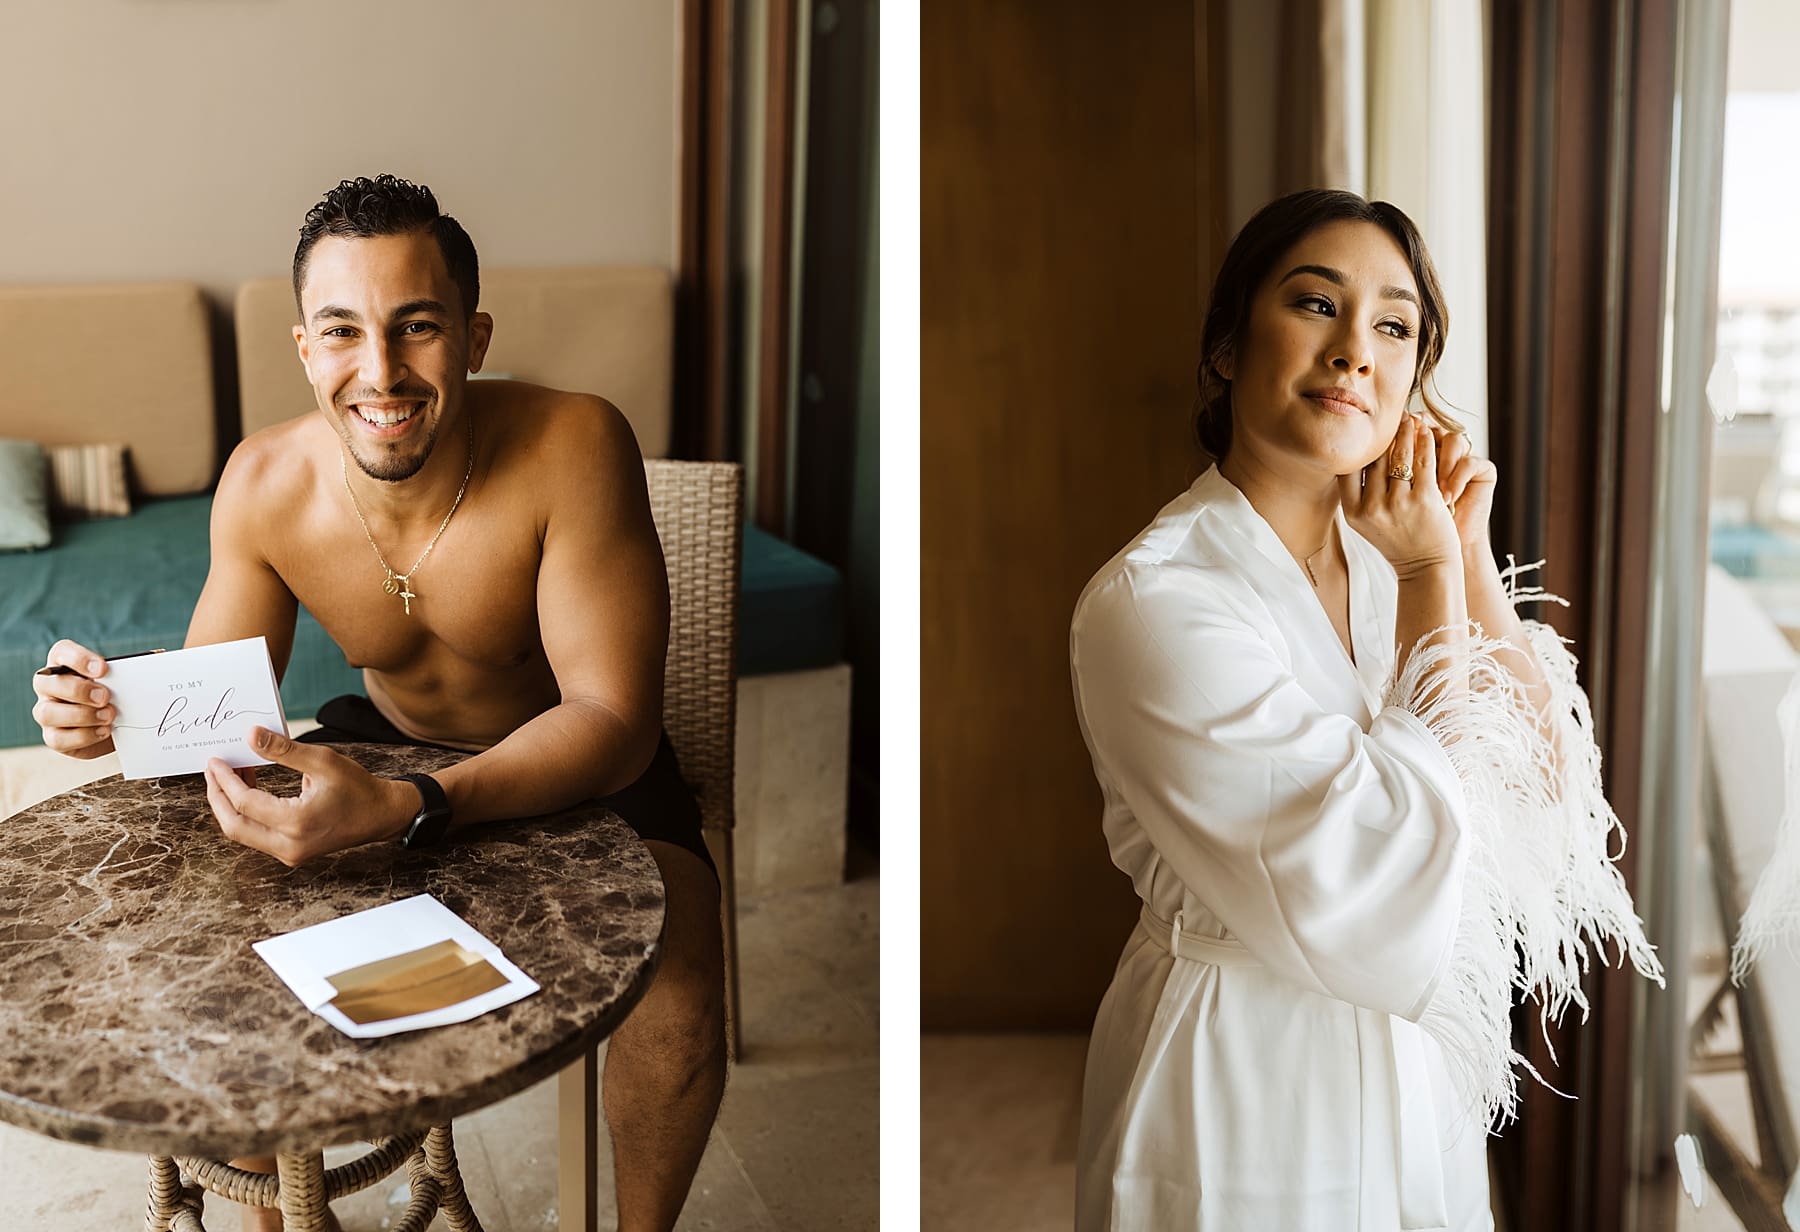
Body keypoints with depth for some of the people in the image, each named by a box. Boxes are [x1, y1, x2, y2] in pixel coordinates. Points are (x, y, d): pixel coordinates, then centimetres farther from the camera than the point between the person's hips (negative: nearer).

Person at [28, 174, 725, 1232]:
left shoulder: (575, 448, -32)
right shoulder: (264, 483, -18)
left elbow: (613, 717, -34)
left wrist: (402, 812, -49)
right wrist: (125, 711, -33)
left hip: (585, 765, -4)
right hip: (389, 741, 4)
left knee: (675, 1018, -26)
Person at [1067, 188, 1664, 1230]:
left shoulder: (1383, 558, 1)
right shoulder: (1154, 600, -23)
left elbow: (1552, 789, -3)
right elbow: (1392, 908, -26)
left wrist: (1472, 554, -11)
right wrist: (1433, 578, -19)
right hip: (1248, 1095, -7)